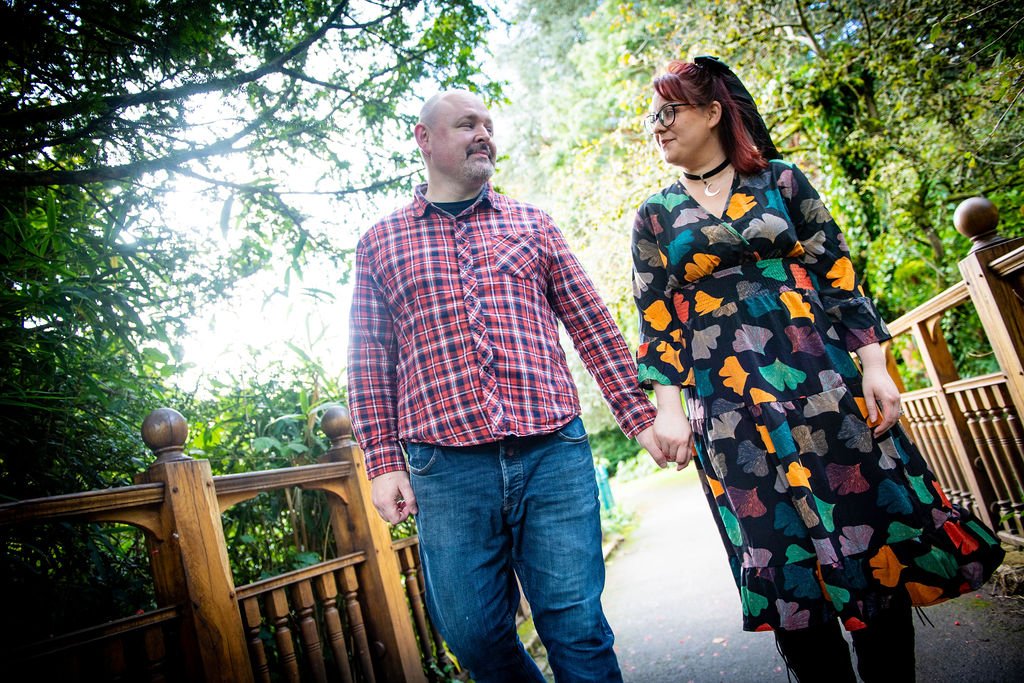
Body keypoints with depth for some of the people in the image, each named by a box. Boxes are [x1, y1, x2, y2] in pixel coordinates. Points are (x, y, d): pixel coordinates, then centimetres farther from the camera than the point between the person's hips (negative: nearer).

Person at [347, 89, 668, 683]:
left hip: (554, 453, 1)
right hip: (445, 468, 0)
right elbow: (370, 362, 9)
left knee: (575, 624, 4)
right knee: (475, 633, 9)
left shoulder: (531, 224, 14)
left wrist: (641, 417, 6)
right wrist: (383, 463, 2)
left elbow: (593, 325, 11)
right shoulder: (380, 243, 11)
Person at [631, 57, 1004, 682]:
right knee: (785, 555, 3)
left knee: (876, 529, 4)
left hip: (819, 379, 0)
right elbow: (656, 320, 5)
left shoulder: (780, 181, 7)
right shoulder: (654, 218, 9)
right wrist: (668, 407, -4)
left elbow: (838, 275, 4)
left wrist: (874, 365, -3)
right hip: (729, 405, 0)